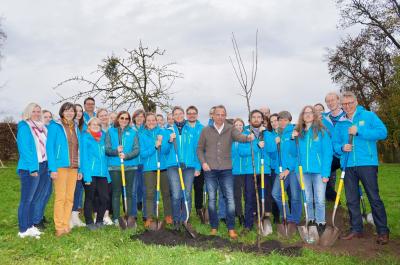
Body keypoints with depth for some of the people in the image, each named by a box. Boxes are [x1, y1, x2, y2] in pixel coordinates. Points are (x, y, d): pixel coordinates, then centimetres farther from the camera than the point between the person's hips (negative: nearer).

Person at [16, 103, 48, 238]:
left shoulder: (43, 127, 14)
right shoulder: (24, 127, -6)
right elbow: (24, 148, -13)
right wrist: (32, 168, -19)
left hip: (43, 166, 7)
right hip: (30, 168, -7)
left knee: (39, 198, 11)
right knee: (27, 199, 0)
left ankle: (32, 226, 22)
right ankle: (24, 230, 9)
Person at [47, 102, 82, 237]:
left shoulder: (76, 128, 15)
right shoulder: (55, 126, -1)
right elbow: (49, 147, -7)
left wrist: (80, 169, 7)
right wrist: (53, 168, -15)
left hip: (73, 168, 5)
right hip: (60, 167, -5)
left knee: (70, 198, 8)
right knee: (60, 197, -4)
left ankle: (66, 225, 16)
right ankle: (59, 227, 4)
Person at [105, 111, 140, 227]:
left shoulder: (133, 133, 9)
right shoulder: (110, 132, 8)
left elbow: (137, 150, 0)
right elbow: (107, 149, 1)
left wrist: (126, 155, -17)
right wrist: (116, 151, -19)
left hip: (130, 166, 1)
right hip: (115, 166, 0)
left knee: (129, 192, 5)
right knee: (116, 192, 3)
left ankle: (130, 217, 13)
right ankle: (116, 218, 11)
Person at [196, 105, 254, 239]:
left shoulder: (230, 129, 3)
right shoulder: (206, 130, 6)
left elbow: (239, 136, -18)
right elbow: (200, 149, 10)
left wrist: (248, 137, -40)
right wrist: (203, 162, -5)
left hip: (226, 169, 0)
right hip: (210, 170, 1)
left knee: (230, 199, -3)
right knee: (212, 199, 7)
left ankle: (231, 229, 7)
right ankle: (214, 228, 18)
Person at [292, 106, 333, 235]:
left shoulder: (321, 131, -3)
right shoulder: (299, 132, 9)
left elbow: (328, 153, -7)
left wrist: (326, 172, -14)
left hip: (318, 171, -4)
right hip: (304, 171, 4)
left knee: (319, 200, 0)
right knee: (308, 199, 12)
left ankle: (320, 224, 11)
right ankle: (311, 221, 24)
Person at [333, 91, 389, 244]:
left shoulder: (368, 116, 1)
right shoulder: (340, 124, 13)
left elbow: (382, 132, -11)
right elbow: (335, 143, 14)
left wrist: (359, 131, -16)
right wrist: (341, 147, -9)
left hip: (367, 163, -4)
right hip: (348, 165, 5)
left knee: (374, 198, -1)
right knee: (351, 199, 10)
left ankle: (382, 231, 9)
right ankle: (356, 229, 22)